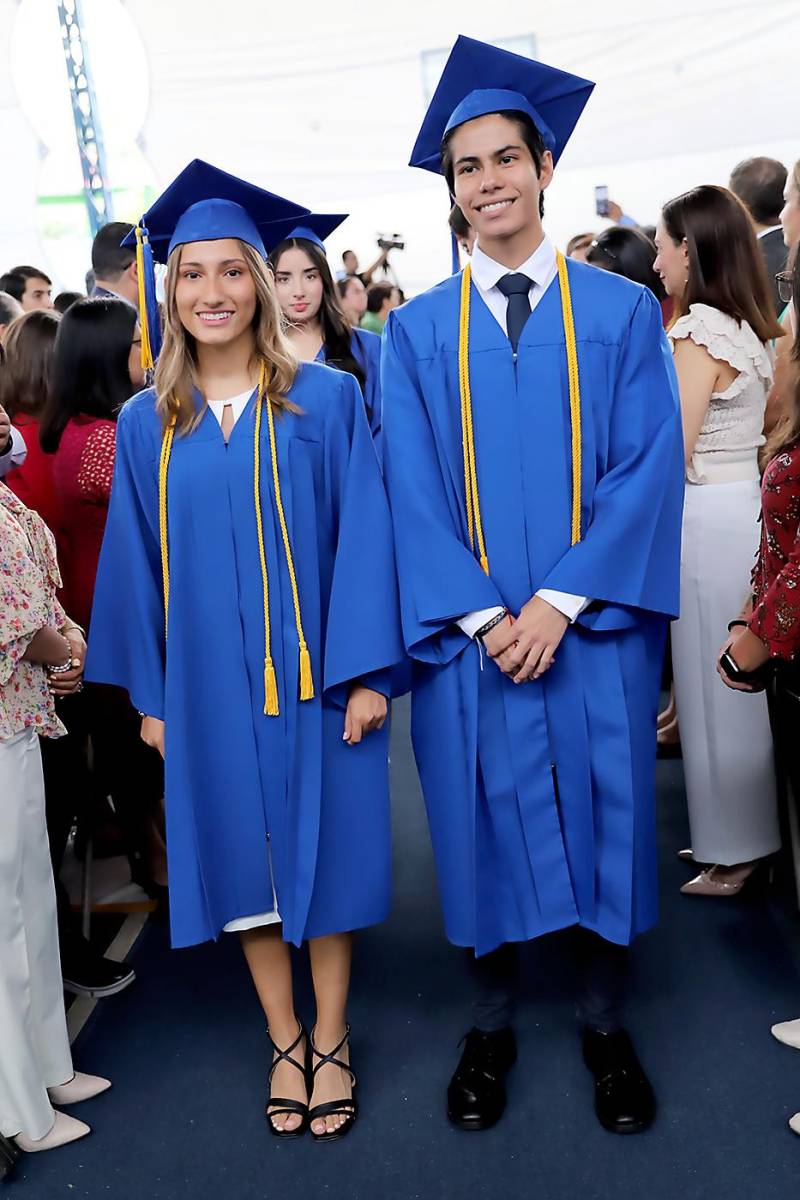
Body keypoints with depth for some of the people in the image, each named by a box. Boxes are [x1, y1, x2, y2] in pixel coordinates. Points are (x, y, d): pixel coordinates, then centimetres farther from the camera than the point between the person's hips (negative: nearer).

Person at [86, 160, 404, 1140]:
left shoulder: (326, 398, -4)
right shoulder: (145, 423, 3)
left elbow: (362, 536, -7)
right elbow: (136, 560, 6)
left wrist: (365, 671, -12)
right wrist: (149, 691, 4)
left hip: (313, 674, -2)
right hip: (210, 684, 3)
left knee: (322, 847, 8)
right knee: (243, 861, 11)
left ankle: (331, 1043, 26)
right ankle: (285, 1043, 30)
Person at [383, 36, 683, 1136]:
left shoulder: (623, 312, 2)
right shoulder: (416, 331, 4)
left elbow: (647, 468, -5)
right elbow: (414, 488, -1)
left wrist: (559, 603, -15)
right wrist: (482, 617, -12)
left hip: (594, 629, 0)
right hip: (469, 636, 1)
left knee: (604, 819, 9)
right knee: (484, 825, 9)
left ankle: (606, 1024, 31)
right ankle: (492, 1026, 31)